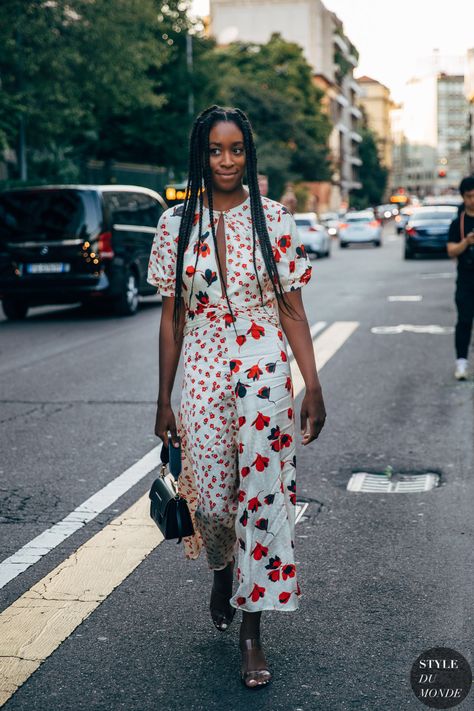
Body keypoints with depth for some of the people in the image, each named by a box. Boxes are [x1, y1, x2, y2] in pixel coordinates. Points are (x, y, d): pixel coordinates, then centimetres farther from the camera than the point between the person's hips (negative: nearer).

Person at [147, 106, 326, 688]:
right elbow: (171, 317, 5)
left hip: (264, 369, -1)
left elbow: (293, 312, 2)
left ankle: (251, 629, 12)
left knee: (262, 493, -2)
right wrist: (164, 400, 6)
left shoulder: (273, 220, 1)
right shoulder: (176, 223, 3)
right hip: (202, 372, 1)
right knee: (210, 495, 4)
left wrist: (313, 389, -2)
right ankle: (222, 570, 40)